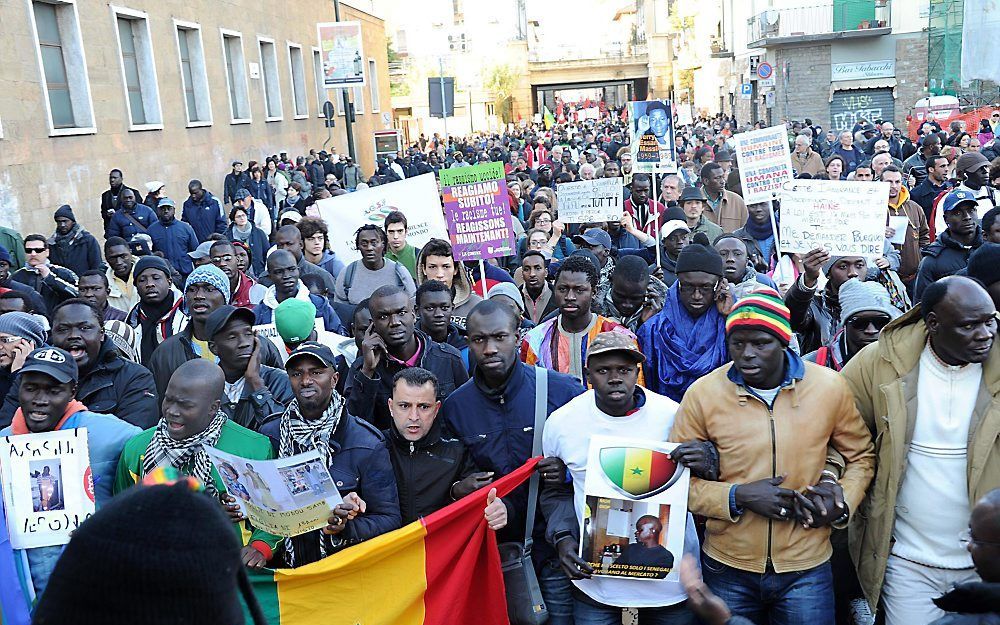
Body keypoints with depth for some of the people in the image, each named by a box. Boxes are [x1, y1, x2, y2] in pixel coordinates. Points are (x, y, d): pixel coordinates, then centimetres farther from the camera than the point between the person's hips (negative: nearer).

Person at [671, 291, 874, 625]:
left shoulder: (830, 387, -6)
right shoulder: (702, 394, -10)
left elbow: (861, 456, 10)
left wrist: (843, 503, -8)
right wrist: (737, 497, -18)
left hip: (807, 568, 1)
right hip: (727, 568, 0)